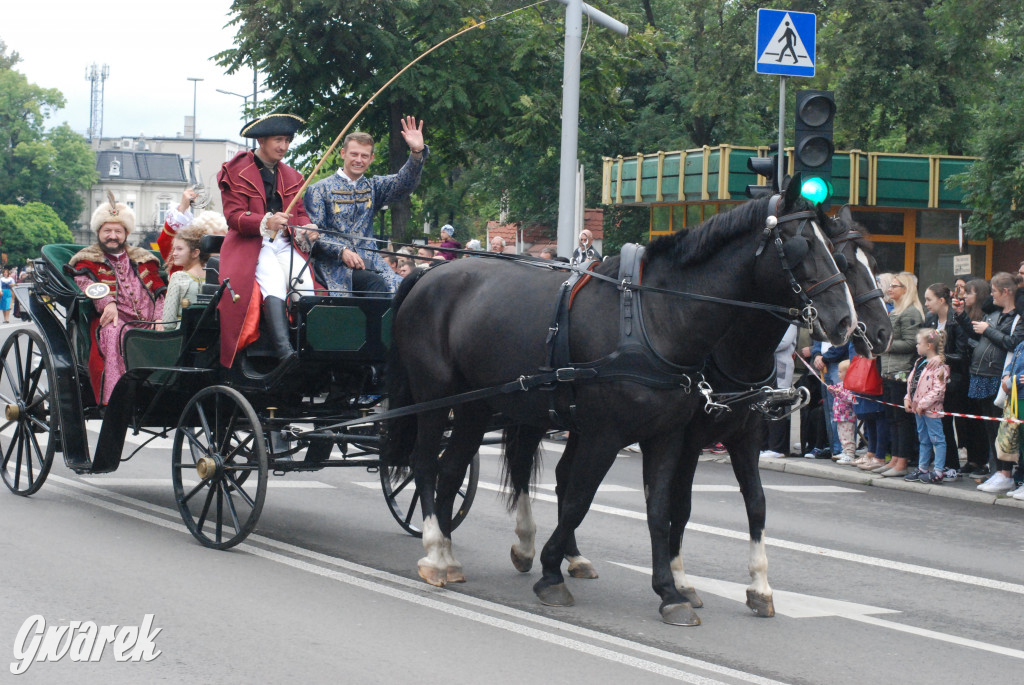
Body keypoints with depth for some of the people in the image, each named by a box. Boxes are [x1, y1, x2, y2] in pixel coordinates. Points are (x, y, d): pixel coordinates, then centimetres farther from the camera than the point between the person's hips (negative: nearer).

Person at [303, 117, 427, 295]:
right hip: (335, 264, -4)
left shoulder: (373, 188, 20)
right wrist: (342, 251, -18)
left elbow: (404, 183, 2)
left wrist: (417, 152, -15)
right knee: (376, 284, -31)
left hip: (369, 261, 4)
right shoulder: (320, 190, 7)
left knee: (401, 287, -25)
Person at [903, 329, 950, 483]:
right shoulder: (920, 362, 13)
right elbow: (911, 381, 19)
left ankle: (938, 471, -2)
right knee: (923, 439, 17)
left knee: (936, 439, -3)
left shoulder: (938, 365, -16)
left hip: (931, 409, -10)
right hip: (918, 408, 10)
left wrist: (923, 404, -20)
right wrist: (908, 399, 6)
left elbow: (938, 389, -21)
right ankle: (922, 468, 26)